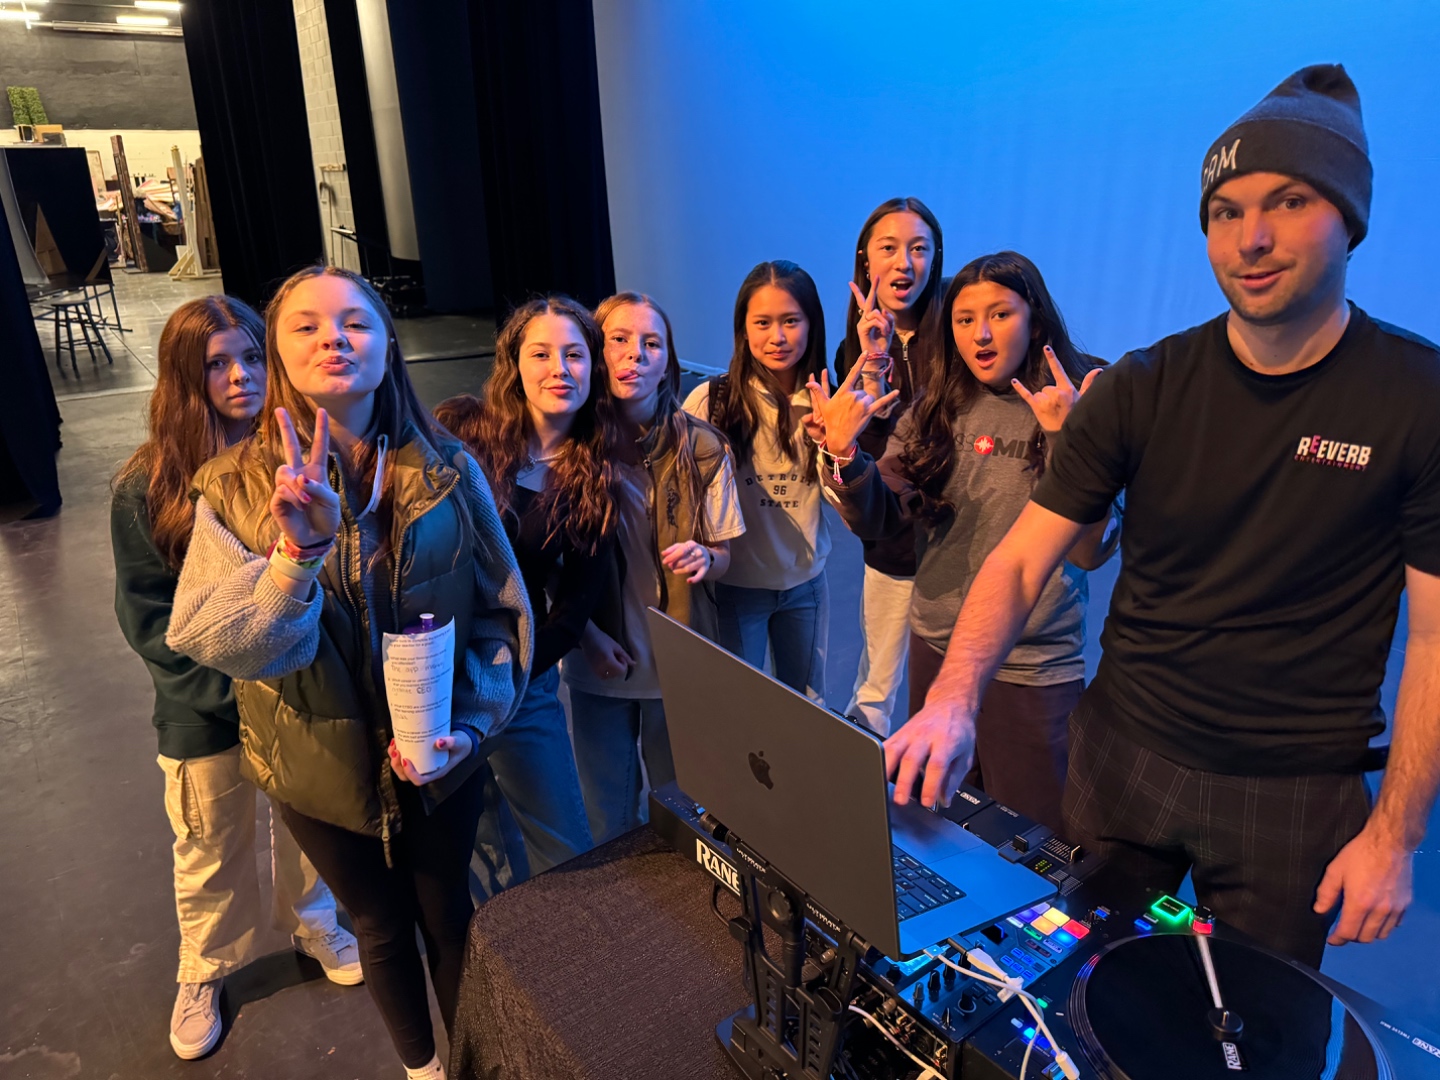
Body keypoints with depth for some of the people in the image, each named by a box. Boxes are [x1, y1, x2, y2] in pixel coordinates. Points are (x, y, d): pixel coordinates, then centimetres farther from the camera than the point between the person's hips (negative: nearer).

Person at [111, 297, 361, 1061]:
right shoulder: (147, 487, -14)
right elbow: (147, 617, -10)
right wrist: (236, 687, -18)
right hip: (205, 712, -1)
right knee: (211, 852, 19)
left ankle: (312, 924, 50)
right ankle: (204, 972, 45)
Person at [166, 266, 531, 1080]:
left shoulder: (448, 471, -12)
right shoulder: (237, 488, -12)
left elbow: (503, 609, -7)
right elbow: (212, 642, -23)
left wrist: (472, 724, -18)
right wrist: (298, 549, -39)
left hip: (441, 760, 0)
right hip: (326, 767, 0)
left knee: (449, 916, 21)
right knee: (382, 926, 23)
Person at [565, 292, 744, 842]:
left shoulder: (702, 447, -8)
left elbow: (722, 557, -1)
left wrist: (703, 558, -24)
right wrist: (587, 634, -12)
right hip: (599, 661, 0)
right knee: (609, 819, 14)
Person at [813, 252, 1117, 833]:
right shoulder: (937, 409, 1)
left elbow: (1090, 551, -18)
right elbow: (878, 520, -4)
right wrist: (843, 452, -22)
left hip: (1033, 668, -4)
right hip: (935, 648, 4)